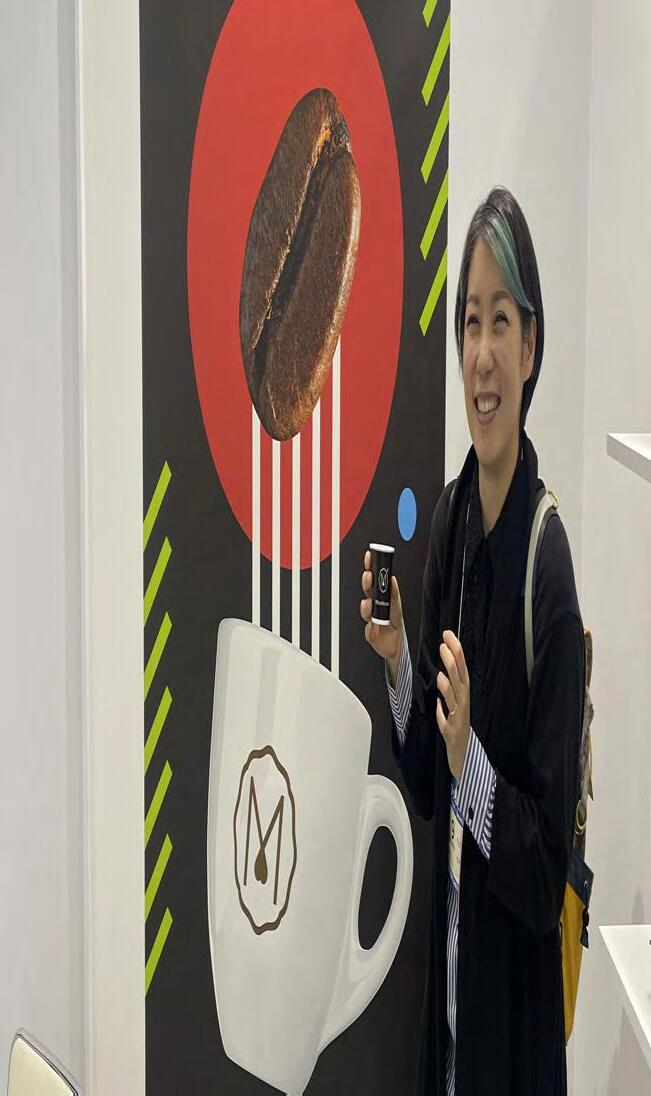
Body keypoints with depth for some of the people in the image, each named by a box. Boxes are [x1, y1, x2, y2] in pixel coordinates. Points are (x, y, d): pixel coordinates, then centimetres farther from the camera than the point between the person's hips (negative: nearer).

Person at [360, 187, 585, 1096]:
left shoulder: (550, 562, -21)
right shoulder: (447, 516, 0)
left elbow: (549, 872, -18)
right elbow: (428, 786, 7)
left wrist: (474, 769, -32)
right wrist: (398, 663, -8)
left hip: (515, 1002, -7)